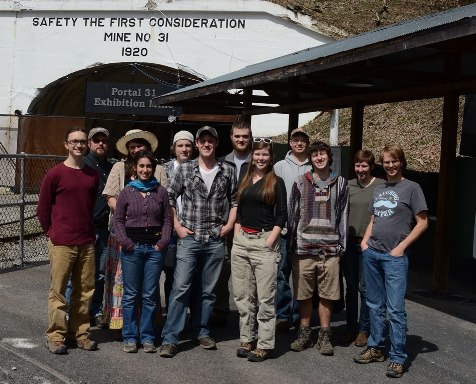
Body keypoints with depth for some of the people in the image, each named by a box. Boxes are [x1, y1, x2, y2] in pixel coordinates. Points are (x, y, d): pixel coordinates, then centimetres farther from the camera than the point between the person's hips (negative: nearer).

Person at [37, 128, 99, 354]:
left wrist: (88, 232, 13)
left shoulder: (93, 175, 9)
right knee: (58, 291, 0)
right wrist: (53, 233, 4)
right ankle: (55, 336, 10)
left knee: (84, 291, 9)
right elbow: (43, 209, 2)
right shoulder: (55, 174, -4)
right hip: (62, 244, -4)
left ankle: (79, 333, 20)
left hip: (87, 243, 4)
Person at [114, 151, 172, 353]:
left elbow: (167, 219, 9)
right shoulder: (127, 192, 4)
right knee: (131, 294, 4)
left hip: (154, 247, 1)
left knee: (150, 295, 5)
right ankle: (129, 337, 13)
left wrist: (163, 241, -3)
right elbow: (118, 220, 5)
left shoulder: (160, 191, 7)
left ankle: (147, 337, 14)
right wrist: (125, 242, -7)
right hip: (132, 247, -1)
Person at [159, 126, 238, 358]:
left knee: (208, 290, 11)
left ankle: (201, 332, 26)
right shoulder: (184, 169, 2)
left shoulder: (227, 171, 5)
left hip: (215, 240, 2)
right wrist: (177, 226, 0)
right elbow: (169, 198, 6)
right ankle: (169, 338, -1)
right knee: (180, 287, -7)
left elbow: (234, 201, 13)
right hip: (189, 237, -2)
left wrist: (229, 225, 3)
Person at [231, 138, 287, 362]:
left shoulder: (276, 182, 0)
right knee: (242, 295, 8)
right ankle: (247, 339, 18)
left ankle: (265, 344, 4)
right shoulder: (245, 181, 14)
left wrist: (270, 241, -11)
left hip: (264, 241, -5)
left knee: (265, 296, -3)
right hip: (241, 241, 5)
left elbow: (282, 216, -4)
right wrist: (236, 236, 8)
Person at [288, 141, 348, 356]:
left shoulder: (340, 183, 7)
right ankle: (304, 332, 21)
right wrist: (291, 243, 3)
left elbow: (343, 215, 8)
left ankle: (324, 336, 14)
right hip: (304, 247, 0)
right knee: (304, 293, 7)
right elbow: (293, 214, 7)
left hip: (330, 248, 0)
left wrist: (341, 245, 4)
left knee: (326, 294, 3)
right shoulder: (301, 183, 5)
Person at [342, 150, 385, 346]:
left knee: (365, 287, 1)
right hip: (349, 242, 4)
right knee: (351, 286, 11)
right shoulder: (348, 185, 8)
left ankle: (364, 330, 13)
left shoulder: (381, 186, -4)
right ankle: (351, 327, 22)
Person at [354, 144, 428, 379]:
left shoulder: (411, 188, -3)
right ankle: (375, 348, 24)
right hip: (372, 254, 6)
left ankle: (398, 358, 0)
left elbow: (422, 222, -5)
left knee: (395, 309, -7)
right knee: (375, 305, 13)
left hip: (395, 256, -6)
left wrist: (401, 247, -11)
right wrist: (365, 240, 6)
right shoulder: (379, 190, 15)